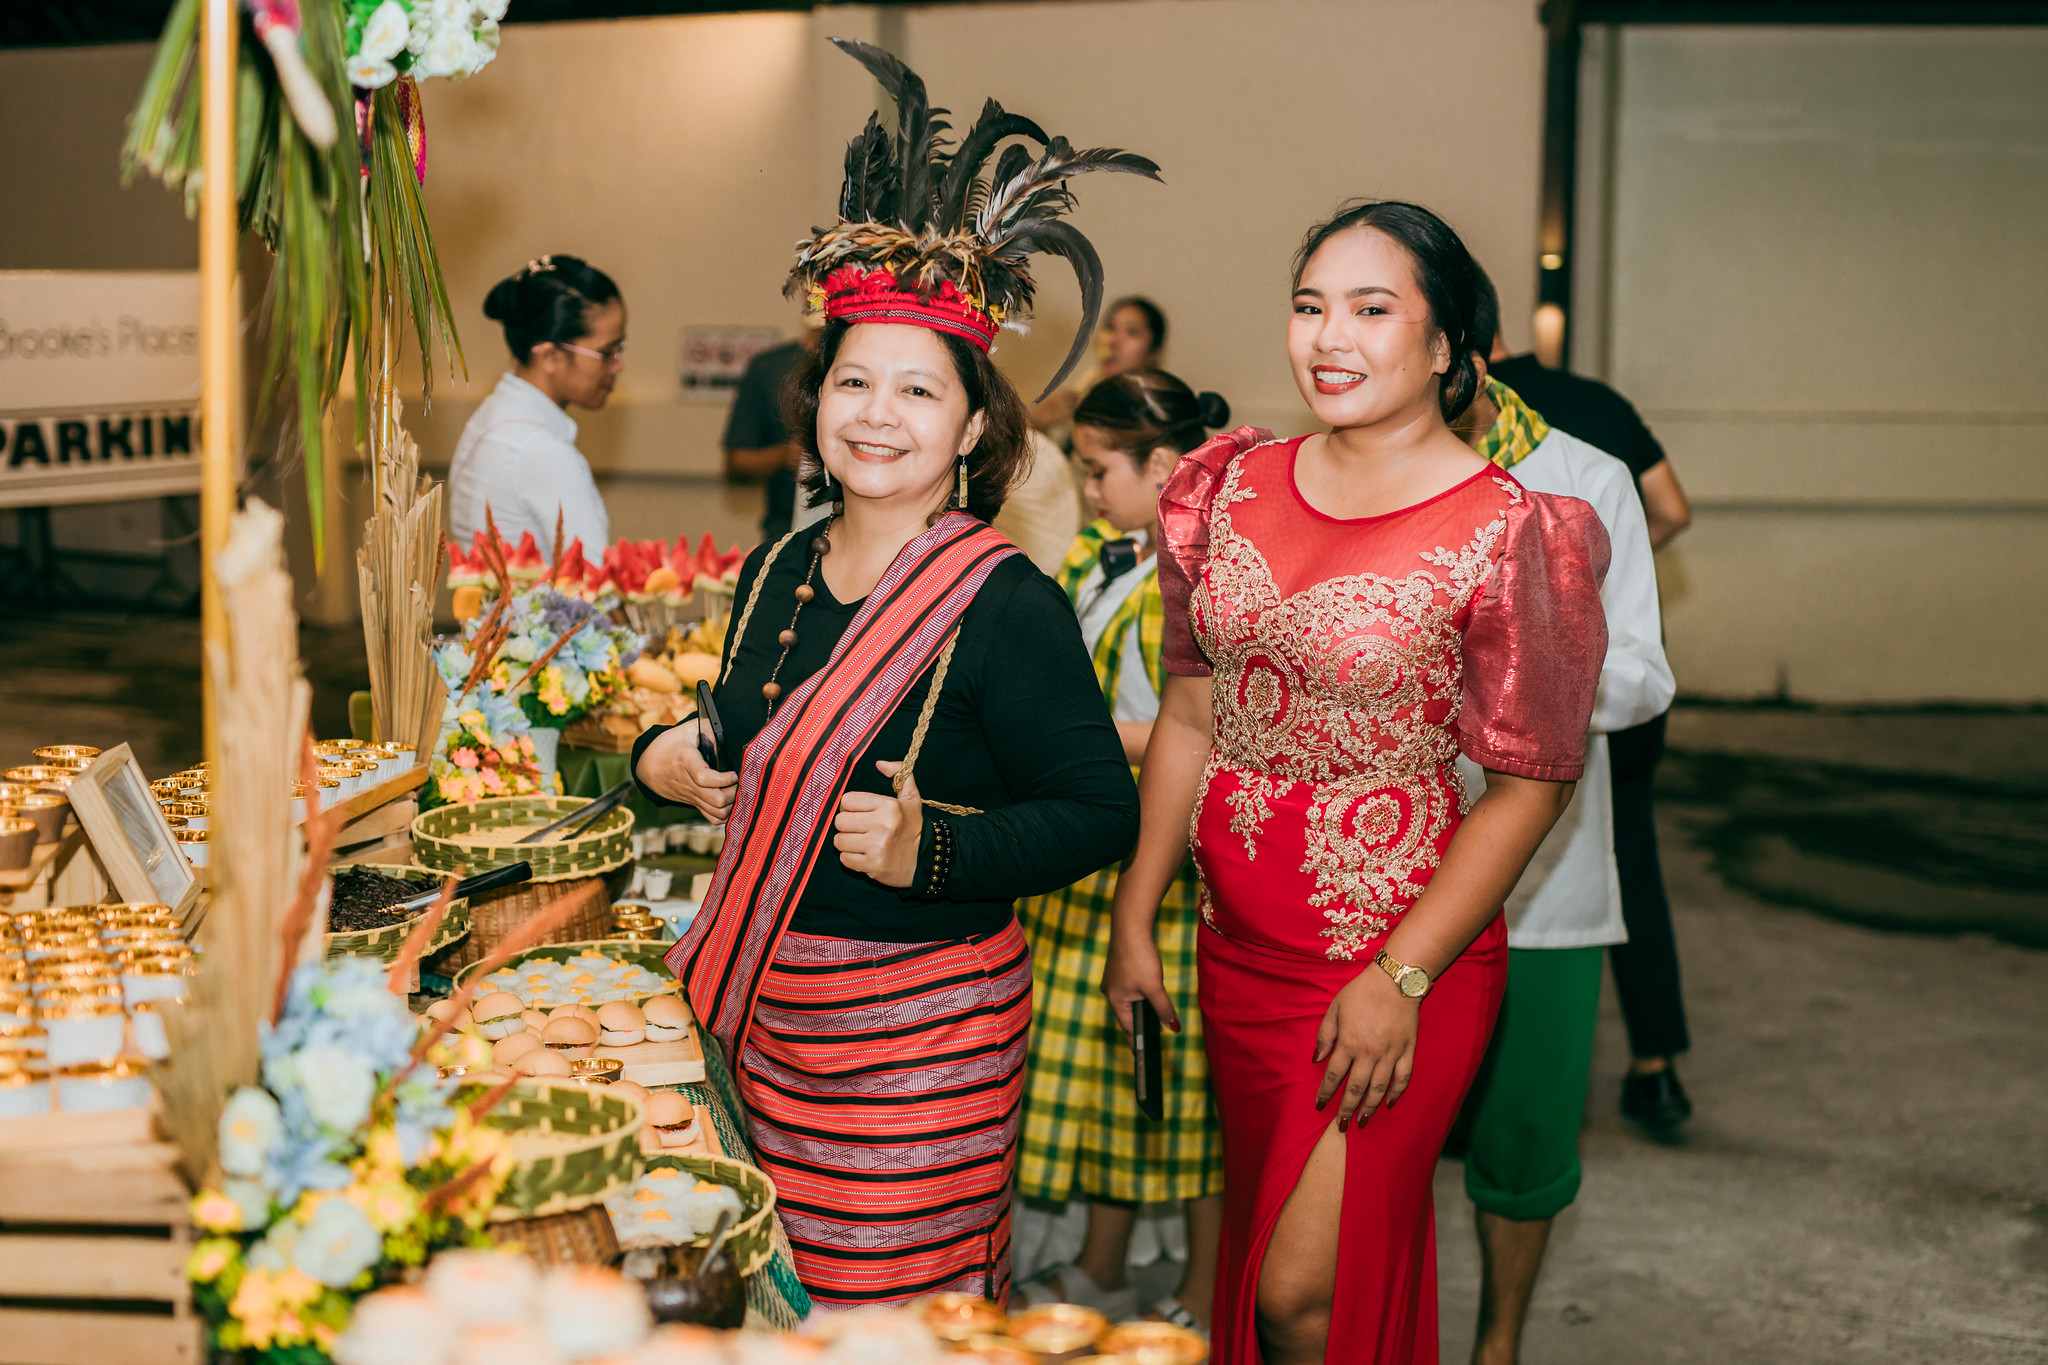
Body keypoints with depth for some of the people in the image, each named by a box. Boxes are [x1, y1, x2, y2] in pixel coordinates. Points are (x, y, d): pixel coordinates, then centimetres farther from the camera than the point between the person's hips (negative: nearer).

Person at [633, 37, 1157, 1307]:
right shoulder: (779, 571, 7)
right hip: (770, 1010, 7)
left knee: (904, 1308, 2)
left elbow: (1102, 811, -15)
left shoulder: (1005, 603, -14)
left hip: (924, 1025, -6)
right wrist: (665, 757, 4)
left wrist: (932, 852, -25)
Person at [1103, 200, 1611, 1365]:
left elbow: (1528, 785, -12)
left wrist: (1399, 979, -16)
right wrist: (1135, 918, 9)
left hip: (1397, 961, -6)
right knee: (1256, 1254, 17)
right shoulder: (1235, 489, 4)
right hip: (1237, 952, 6)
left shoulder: (1506, 535, -14)